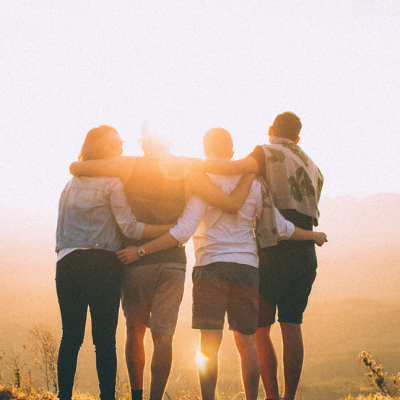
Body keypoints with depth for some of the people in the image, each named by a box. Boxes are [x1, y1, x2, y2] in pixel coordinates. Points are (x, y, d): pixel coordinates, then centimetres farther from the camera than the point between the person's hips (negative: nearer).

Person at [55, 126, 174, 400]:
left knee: (71, 336, 6)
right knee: (105, 338, -3)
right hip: (101, 264, -5)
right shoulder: (112, 183, -1)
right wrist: (173, 228, -8)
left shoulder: (70, 185, 19)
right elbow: (130, 228, -9)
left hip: (67, 263, 5)